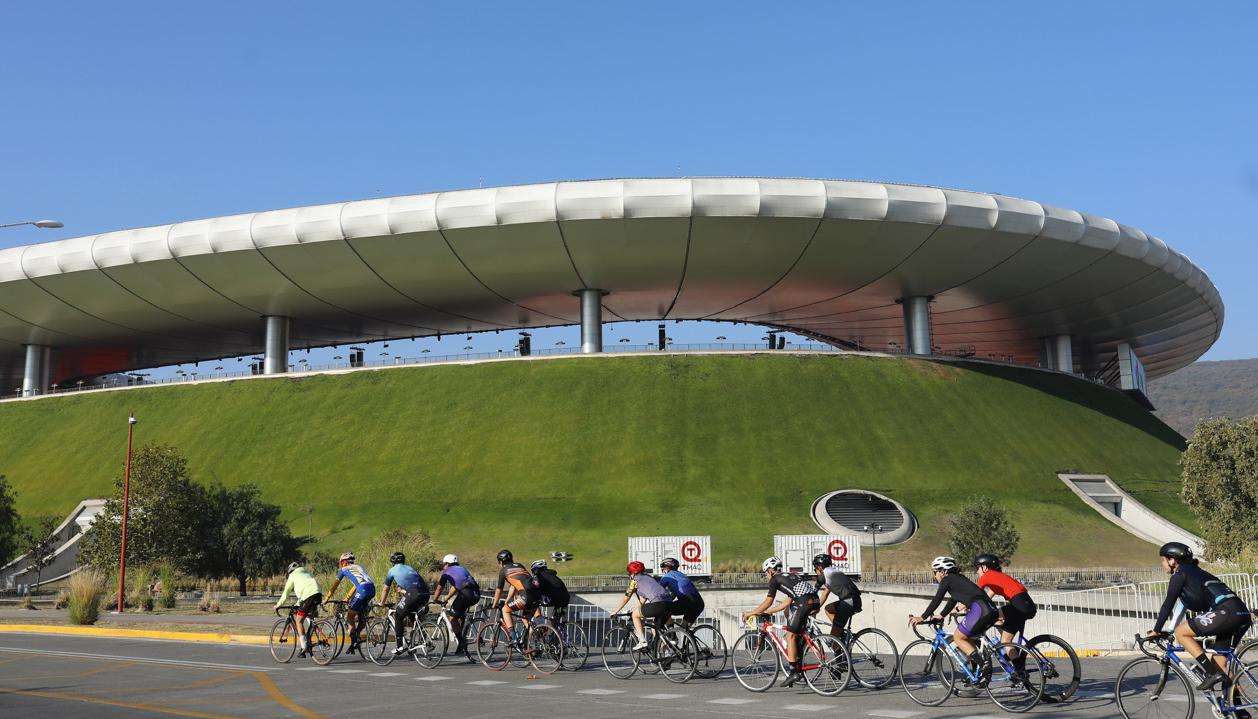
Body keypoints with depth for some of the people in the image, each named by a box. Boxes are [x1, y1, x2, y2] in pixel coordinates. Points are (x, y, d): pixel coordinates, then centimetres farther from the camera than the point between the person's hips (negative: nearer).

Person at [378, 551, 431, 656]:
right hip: (425, 594, 5)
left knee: (398, 616, 14)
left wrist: (382, 602, 45)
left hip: (413, 594, -5)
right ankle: (421, 609, 1)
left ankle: (400, 646, 9)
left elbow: (386, 589, 31)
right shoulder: (410, 568, 33)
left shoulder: (393, 570, 21)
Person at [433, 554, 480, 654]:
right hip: (476, 595, 7)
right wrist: (445, 599, 47)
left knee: (453, 618, 8)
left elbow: (439, 589, 24)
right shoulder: (462, 569, 33)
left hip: (466, 594, -7)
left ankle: (461, 643, 2)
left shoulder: (446, 572, 15)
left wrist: (436, 600, 40)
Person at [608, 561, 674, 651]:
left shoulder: (635, 579, 12)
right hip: (670, 604, 7)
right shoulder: (648, 577, 32)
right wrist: (637, 609, 48)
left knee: (635, 615, 13)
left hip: (658, 604, -7)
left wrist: (615, 611, 28)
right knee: (658, 629, 24)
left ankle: (642, 642, 5)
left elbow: (626, 598, 17)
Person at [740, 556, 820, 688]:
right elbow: (787, 602, 33)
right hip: (815, 601, 9)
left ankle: (794, 672, -4)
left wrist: (751, 613, 17)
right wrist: (767, 612, 37)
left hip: (804, 601, -9)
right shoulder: (789, 577, 33)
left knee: (790, 635, -1)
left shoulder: (775, 579, 10)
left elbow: (768, 602, 8)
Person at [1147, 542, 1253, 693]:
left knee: (1181, 632, -2)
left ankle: (1211, 673, -7)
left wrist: (1156, 631, 5)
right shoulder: (1195, 572, 29)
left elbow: (1168, 604, -1)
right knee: (1221, 664, 15)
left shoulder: (1180, 573, 2)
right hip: (1243, 615, 9)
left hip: (1226, 612, -9)